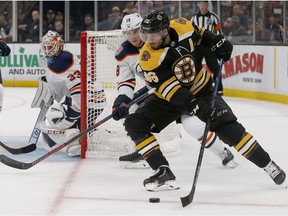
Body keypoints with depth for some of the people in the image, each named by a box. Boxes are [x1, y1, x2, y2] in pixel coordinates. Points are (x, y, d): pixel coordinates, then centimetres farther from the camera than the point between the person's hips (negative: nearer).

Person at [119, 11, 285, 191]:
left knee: (227, 127, -17)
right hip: (169, 96, 0)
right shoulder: (148, 57, -26)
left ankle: (267, 164, -4)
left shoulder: (183, 27, -19)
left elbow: (200, 35, 8)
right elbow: (168, 88, -31)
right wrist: (191, 105, -40)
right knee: (135, 124, -17)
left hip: (201, 89, 0)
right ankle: (164, 173, -15)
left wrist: (217, 43, -3)